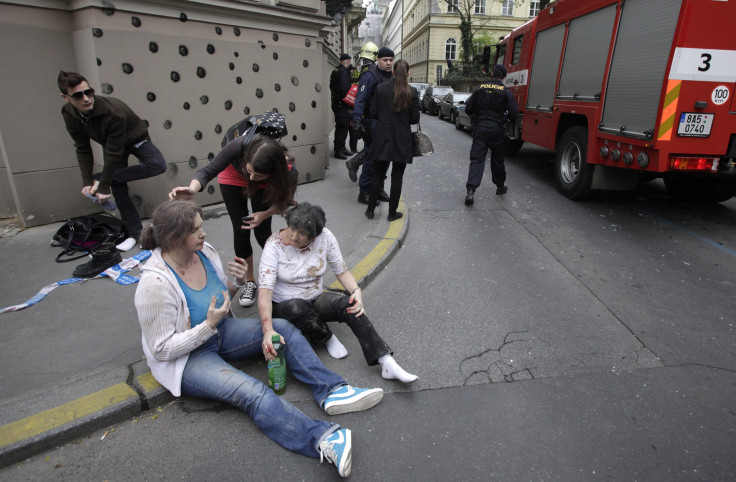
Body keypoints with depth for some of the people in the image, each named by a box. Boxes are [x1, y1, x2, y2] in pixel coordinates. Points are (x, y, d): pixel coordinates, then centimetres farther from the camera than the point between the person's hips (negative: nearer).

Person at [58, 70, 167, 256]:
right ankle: (134, 232, 1)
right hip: (110, 144, 4)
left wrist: (103, 185, -27)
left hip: (135, 140, -4)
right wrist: (87, 182, -12)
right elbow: (82, 149, -7)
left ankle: (101, 178, -22)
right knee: (117, 185, -11)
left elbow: (113, 153, -32)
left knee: (158, 165, -32)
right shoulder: (69, 114, -18)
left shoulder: (113, 112, -36)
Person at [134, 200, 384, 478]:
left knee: (282, 328, -8)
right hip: (185, 358, -7)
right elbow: (162, 349, -22)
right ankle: (323, 439, -38)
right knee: (252, 393, -28)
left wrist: (235, 282, -12)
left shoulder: (204, 251, -7)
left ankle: (332, 391, -12)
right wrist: (209, 325, -28)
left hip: (220, 331, 8)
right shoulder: (155, 285, -27)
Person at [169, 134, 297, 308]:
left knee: (262, 234, -6)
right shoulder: (240, 145, -43)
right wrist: (192, 189, -54)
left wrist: (265, 214, -34)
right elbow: (208, 171, -34)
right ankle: (250, 282, 19)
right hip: (233, 175, 1)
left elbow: (286, 200, -19)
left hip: (264, 185, 0)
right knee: (240, 233, -1)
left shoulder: (287, 170, -39)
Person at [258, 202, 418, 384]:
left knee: (351, 305, -27)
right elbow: (265, 290, -30)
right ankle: (327, 338, -7)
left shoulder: (325, 237, -13)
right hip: (282, 306, -2)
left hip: (315, 299, 3)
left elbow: (342, 271, -4)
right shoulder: (275, 245, -22)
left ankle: (388, 364, -29)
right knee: (297, 307, -39)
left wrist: (357, 291, -25)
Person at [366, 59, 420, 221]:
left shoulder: (381, 88, -4)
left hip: (382, 138, 1)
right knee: (397, 177, 8)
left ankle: (370, 209, 18)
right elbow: (415, 118, -4)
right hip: (402, 140, -1)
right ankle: (392, 212, 15)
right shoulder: (412, 92, -6)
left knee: (378, 175, 12)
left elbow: (373, 113, -2)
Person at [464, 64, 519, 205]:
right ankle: (500, 186, 33)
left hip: (480, 129, 1)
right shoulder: (506, 93, -4)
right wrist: (506, 115, 16)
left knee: (477, 159, -3)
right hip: (496, 130, 0)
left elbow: (468, 110, 4)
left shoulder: (480, 89, 2)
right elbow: (513, 114, -7)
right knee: (497, 159, 17)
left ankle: (470, 190, -19)